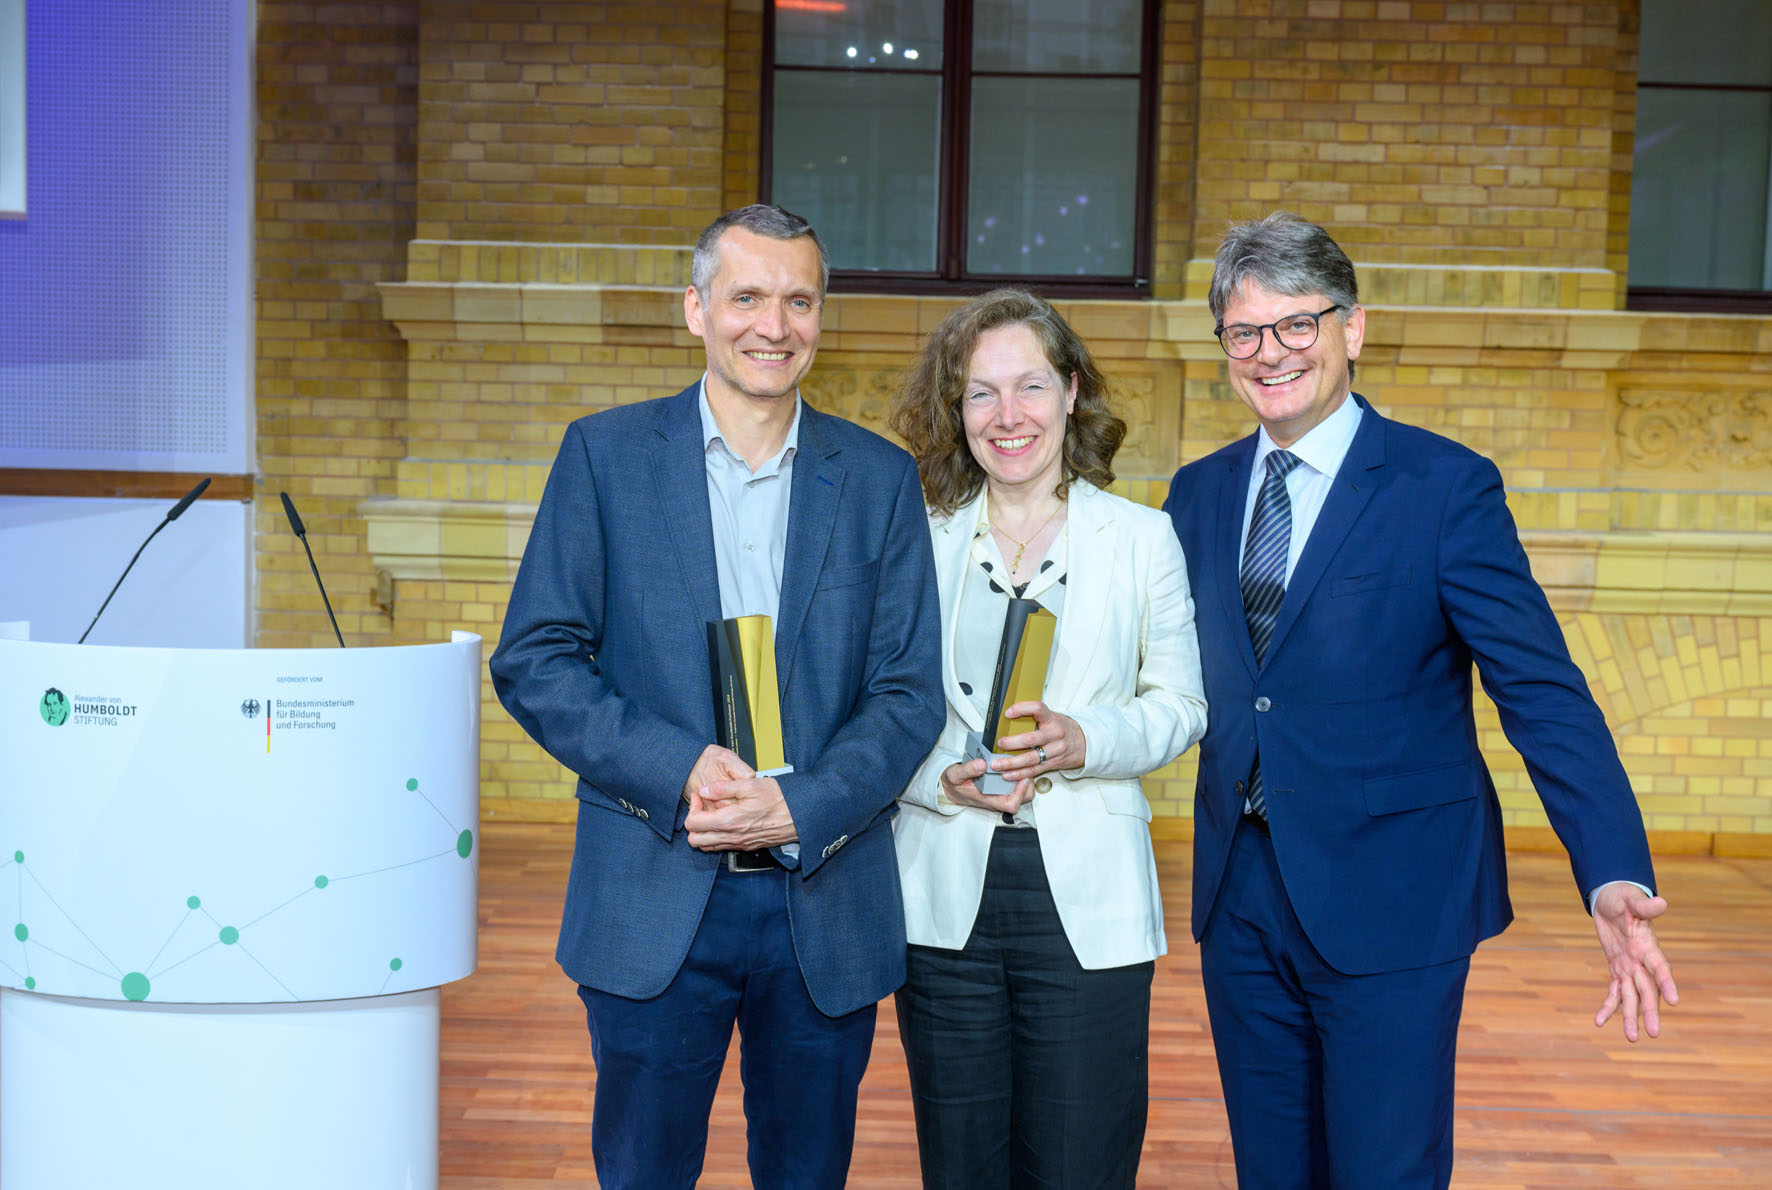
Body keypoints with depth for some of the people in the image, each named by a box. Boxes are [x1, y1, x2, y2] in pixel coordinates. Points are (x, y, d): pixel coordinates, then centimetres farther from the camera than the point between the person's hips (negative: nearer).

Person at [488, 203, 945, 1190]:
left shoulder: (881, 477, 5)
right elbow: (534, 661, -4)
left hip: (826, 906, 2)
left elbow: (910, 691, 1)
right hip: (654, 904, -1)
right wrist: (677, 770, -17)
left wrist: (802, 810, -15)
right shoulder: (605, 454, 1)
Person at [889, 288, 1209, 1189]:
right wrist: (943, 776, -12)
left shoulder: (1143, 539, 3)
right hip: (944, 899, 1)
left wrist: (1086, 742, -15)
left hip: (1086, 903, -1)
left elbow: (1180, 704, 4)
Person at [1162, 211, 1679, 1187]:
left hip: (1390, 906, -4)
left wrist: (1613, 876, -23)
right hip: (1241, 897, 5)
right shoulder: (1198, 494, 8)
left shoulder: (1447, 487, -8)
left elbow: (1544, 691, -13)